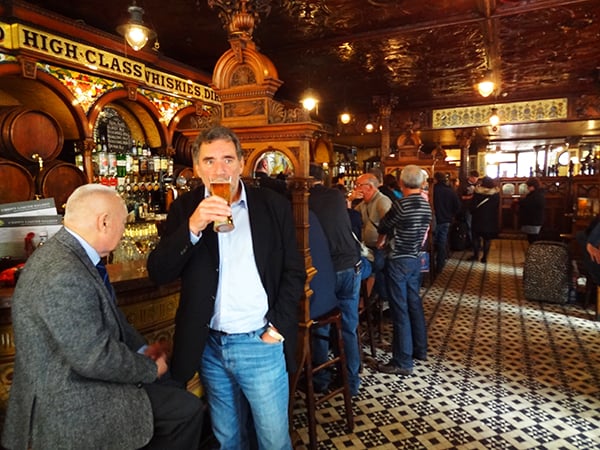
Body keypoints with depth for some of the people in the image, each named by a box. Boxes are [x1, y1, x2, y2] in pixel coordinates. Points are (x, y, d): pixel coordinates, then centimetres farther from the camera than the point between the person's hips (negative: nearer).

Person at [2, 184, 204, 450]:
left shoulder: (65, 252, 1)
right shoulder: (64, 276, -30)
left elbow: (107, 314, 11)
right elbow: (95, 358, -27)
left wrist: (141, 349, 3)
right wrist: (150, 368, -12)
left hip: (69, 379, 10)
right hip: (71, 403, -10)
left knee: (165, 381, 19)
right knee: (187, 410, -7)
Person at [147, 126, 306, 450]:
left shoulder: (274, 205, -5)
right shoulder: (185, 209, -2)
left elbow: (294, 272, -1)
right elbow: (158, 273, -10)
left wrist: (277, 328, -8)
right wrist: (192, 227, -25)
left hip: (260, 343, -1)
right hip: (209, 346, 2)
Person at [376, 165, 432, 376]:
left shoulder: (401, 204, -19)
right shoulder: (426, 205, 4)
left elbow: (383, 226, -6)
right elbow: (422, 231, 11)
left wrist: (381, 240, 16)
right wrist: (389, 238, 11)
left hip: (398, 261, -8)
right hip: (415, 259, 8)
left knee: (400, 309, -2)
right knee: (414, 304, 18)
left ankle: (403, 362, 5)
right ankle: (420, 349, 31)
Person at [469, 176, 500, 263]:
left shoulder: (478, 192, -11)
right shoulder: (496, 193, -3)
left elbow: (473, 205, -7)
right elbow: (497, 207, 5)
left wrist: (472, 212, 9)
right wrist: (494, 216, 16)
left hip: (478, 218, -2)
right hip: (491, 220, 2)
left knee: (476, 237, 11)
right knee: (487, 239, 7)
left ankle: (476, 255, 13)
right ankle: (485, 257, 9)